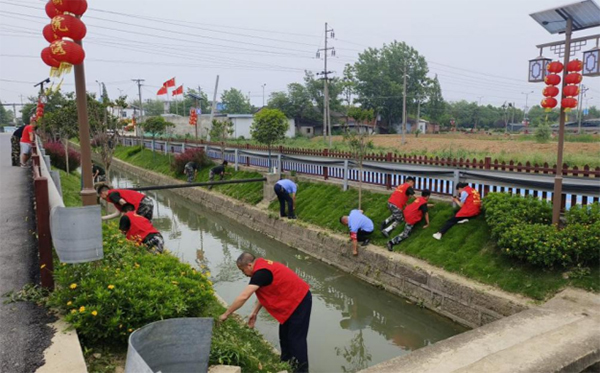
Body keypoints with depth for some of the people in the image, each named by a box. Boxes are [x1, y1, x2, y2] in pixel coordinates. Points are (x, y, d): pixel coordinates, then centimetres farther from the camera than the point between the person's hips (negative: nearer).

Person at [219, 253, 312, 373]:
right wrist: (255, 313, 11)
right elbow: (264, 293, 14)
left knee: (296, 338, -1)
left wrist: (226, 314, -17)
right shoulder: (262, 266, 6)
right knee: (284, 336, 18)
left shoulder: (261, 272, -25)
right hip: (293, 300, 10)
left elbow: (243, 297, -27)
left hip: (300, 301, -10)